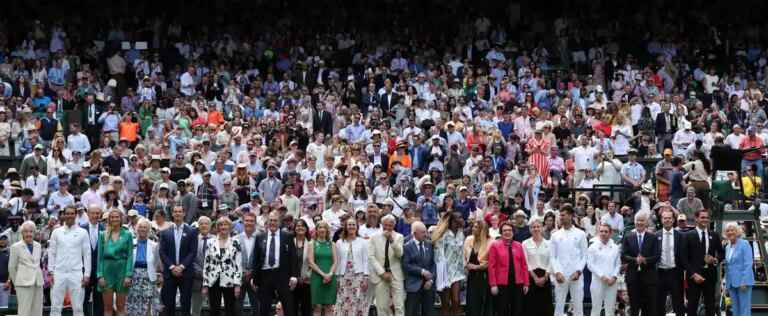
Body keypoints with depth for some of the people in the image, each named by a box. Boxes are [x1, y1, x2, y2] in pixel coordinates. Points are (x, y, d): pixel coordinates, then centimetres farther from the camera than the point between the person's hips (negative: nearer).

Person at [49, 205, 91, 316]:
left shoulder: (82, 232, 4)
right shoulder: (56, 232, 7)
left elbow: (87, 254, 4)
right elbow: (51, 253, 8)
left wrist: (87, 274, -1)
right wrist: (50, 272, 1)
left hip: (76, 273, -1)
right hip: (59, 273, 1)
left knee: (78, 307, 1)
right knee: (56, 306, 0)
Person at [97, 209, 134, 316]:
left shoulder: (127, 234, 3)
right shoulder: (103, 235, 6)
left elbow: (130, 256, 0)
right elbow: (100, 256, 4)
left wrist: (128, 275, -10)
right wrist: (100, 275, -5)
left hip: (122, 269, -1)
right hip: (107, 270, 1)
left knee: (120, 307, 3)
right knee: (107, 307, 2)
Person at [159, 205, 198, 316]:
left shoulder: (191, 232, 3)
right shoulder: (165, 232, 8)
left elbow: (193, 252, -3)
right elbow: (162, 252, 3)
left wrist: (181, 267, -12)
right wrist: (172, 267, -10)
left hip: (186, 272, -1)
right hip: (169, 272, 1)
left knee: (186, 303, 0)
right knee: (169, 303, 1)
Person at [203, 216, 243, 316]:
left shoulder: (235, 243, 1)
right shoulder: (210, 242, 6)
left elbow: (239, 265, -2)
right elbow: (206, 264, 7)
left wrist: (237, 284, -9)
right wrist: (205, 285, 3)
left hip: (229, 282, -2)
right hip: (213, 282, 2)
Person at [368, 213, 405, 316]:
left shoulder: (399, 237, 7)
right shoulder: (374, 238, 6)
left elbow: (399, 254, -6)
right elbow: (371, 257, -1)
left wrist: (392, 240, -19)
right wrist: (382, 272, -9)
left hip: (396, 275, 0)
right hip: (380, 275, 0)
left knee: (399, 306, -5)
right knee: (382, 307, -1)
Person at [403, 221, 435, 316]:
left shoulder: (429, 245, 10)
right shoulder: (407, 247, -4)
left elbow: (433, 263, 9)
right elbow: (406, 265, -11)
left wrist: (431, 279, -3)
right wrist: (422, 271, -16)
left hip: (428, 284, 4)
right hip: (414, 286, -4)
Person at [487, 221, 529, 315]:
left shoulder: (518, 246, 9)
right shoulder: (495, 245, 0)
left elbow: (524, 265, 8)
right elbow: (491, 266, -4)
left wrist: (526, 283, 4)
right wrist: (493, 284, -10)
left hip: (517, 283, 3)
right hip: (502, 284, -3)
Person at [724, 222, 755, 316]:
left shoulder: (744, 244, -6)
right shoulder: (727, 247, 16)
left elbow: (748, 264, -12)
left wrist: (744, 282, -19)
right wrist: (727, 283, 13)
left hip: (743, 281, -7)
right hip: (731, 283, 7)